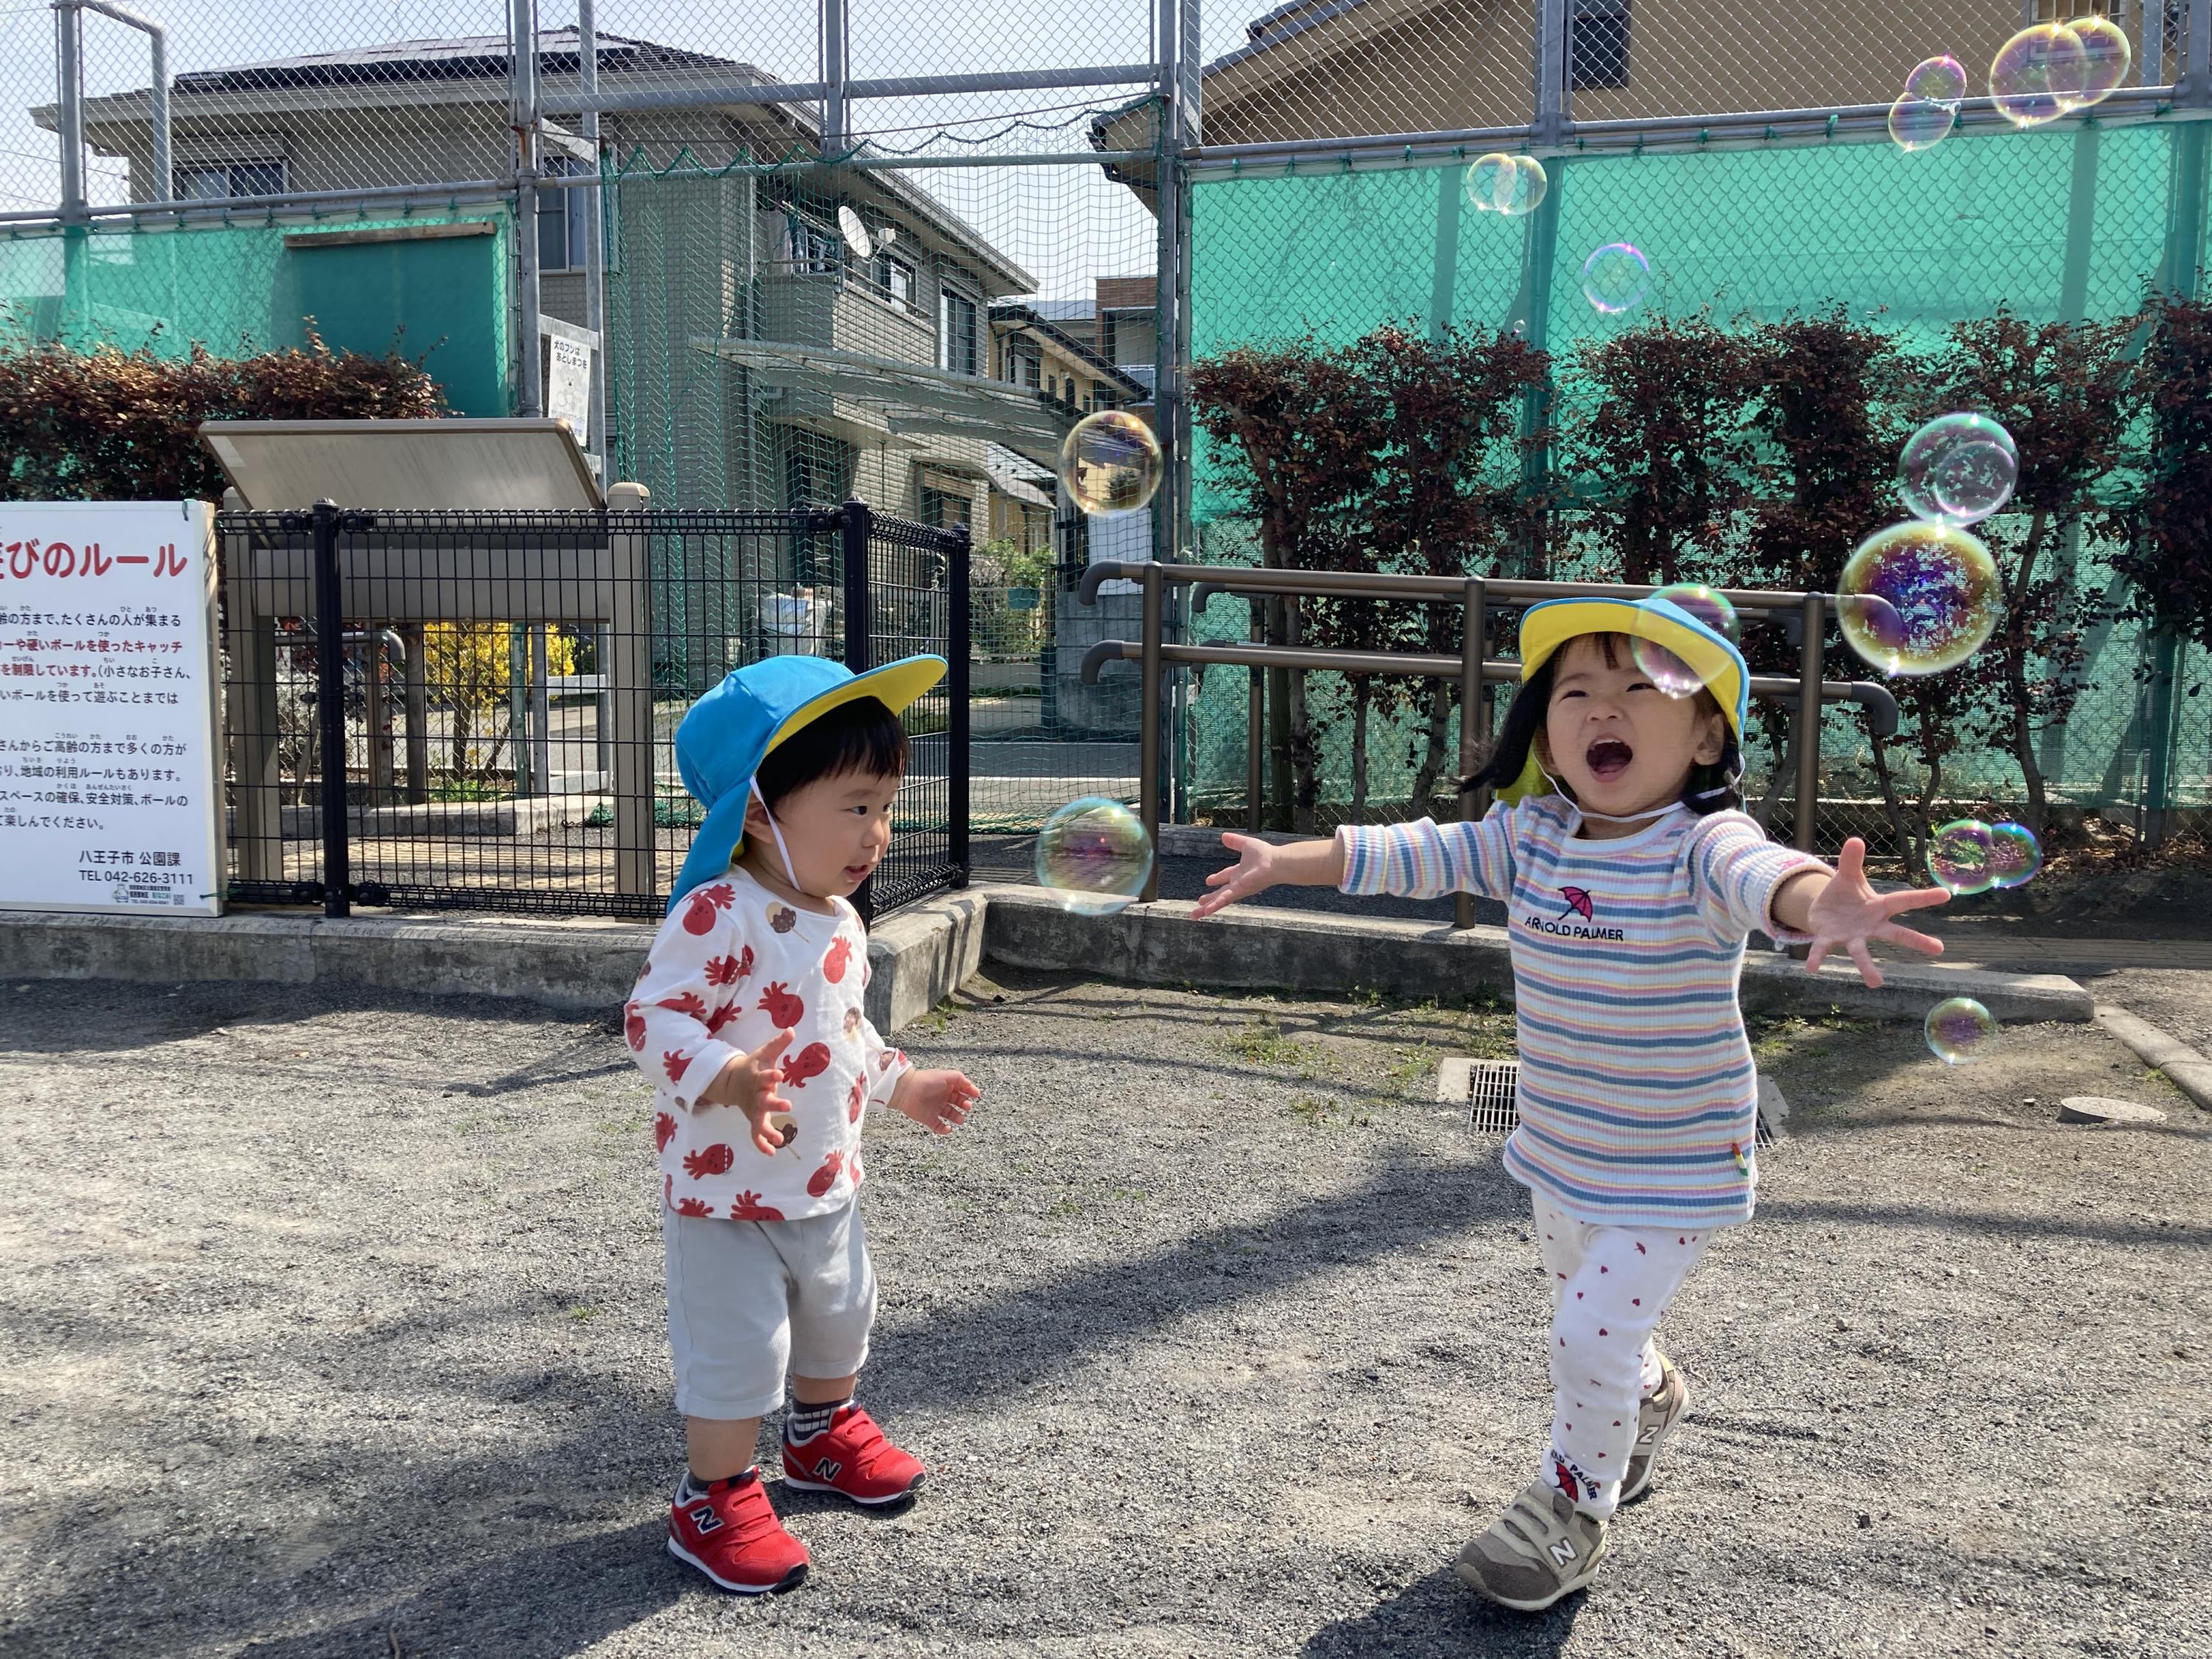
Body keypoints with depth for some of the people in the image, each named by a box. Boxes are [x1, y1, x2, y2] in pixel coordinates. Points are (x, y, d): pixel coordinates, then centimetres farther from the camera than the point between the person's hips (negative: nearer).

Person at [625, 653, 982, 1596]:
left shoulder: (837, 919, 3)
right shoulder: (719, 915, -26)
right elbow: (652, 1019, -29)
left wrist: (902, 1084, 18)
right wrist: (727, 1078, -43)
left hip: (825, 1184, 9)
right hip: (726, 1192, -8)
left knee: (839, 1316, 24)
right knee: (738, 1350, -1)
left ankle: (824, 1437, 50)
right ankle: (712, 1502, 21)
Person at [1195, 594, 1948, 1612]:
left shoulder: (1702, 846, -27)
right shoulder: (1532, 835, -9)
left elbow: (1761, 876, -48)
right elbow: (1416, 854, -4)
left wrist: (1822, 906, -70)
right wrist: (1286, 861, -11)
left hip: (1676, 1168, -6)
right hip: (1560, 1148, 6)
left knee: (1593, 1332, -6)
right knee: (1585, 1311, 26)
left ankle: (1573, 1508, 22)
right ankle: (1653, 1398, 59)